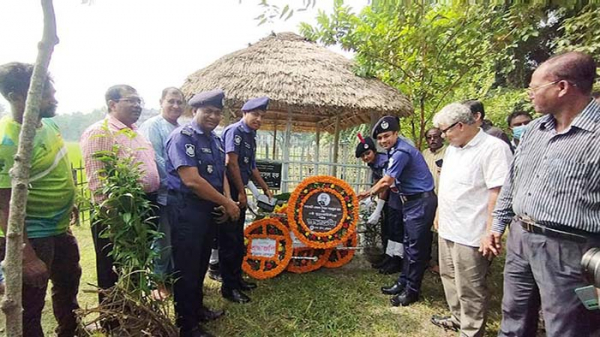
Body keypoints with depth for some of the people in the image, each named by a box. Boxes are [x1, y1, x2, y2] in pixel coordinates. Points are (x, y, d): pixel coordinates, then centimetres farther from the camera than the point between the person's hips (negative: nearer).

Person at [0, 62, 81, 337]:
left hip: (60, 229, 9)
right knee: (30, 307, 8)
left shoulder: (47, 123, 0)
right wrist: (27, 257, -25)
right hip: (31, 238, -9)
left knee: (68, 284, 26)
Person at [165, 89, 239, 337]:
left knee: (201, 263, 21)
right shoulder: (183, 136, -16)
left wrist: (226, 201, -2)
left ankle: (197, 309, 40)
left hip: (209, 209, 8)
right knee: (186, 268, 4)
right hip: (186, 210, -8)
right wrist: (226, 202, -18)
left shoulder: (215, 139, 10)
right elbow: (191, 180, -24)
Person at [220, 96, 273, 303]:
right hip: (230, 192, -9)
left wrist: (266, 189, 27)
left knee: (238, 239, 17)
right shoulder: (234, 131, -11)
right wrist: (241, 192, -13)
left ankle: (236, 278, 30)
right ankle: (228, 287, 9)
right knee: (229, 241, -2)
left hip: (239, 193, 9)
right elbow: (231, 163, -18)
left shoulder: (251, 136, 16)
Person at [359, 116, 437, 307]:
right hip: (412, 201, 10)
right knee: (409, 245, 16)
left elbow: (386, 182, -18)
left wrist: (368, 193, -4)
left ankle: (412, 291, 9)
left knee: (416, 247, -1)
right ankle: (403, 283, 28)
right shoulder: (396, 150, 11)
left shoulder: (401, 151, -21)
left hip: (421, 202, -10)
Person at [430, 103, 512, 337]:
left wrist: (491, 233, -22)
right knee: (450, 278, 22)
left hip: (470, 234, -9)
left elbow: (499, 193, -22)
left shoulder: (494, 148, -18)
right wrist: (439, 213, 20)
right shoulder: (453, 148, 10)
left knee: (470, 288, 4)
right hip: (448, 228, 9)